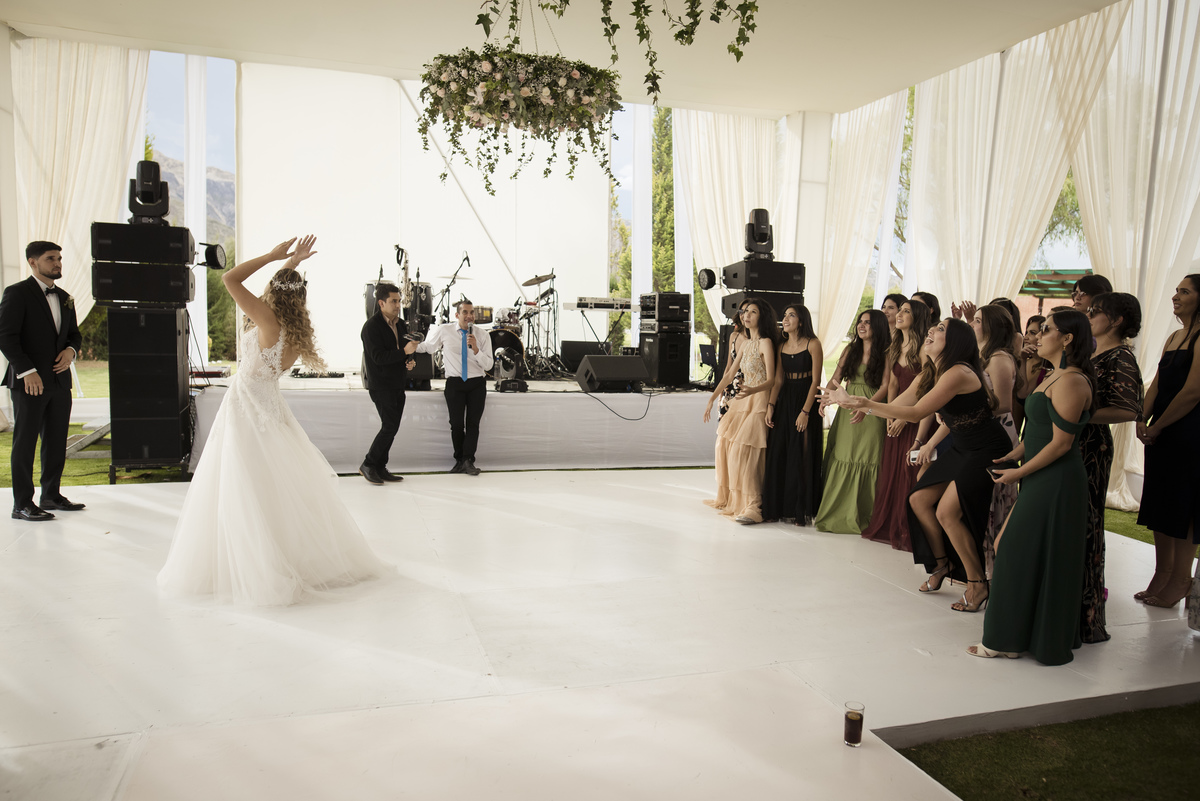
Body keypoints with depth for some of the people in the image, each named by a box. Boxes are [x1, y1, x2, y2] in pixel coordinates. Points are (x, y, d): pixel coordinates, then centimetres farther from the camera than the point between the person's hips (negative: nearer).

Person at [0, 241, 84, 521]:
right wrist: (26, 371, -18)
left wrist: (71, 350, 2)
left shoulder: (64, 298, 16)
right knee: (25, 442, -1)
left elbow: (74, 333, 25)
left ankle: (51, 495, 22)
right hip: (29, 382, -7)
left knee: (57, 441, 11)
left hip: (60, 381, 7)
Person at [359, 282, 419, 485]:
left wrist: (409, 361, 3)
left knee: (391, 427, 9)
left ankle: (380, 468, 17)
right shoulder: (371, 326, -12)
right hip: (381, 385, -8)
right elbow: (379, 357, -20)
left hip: (398, 384, 8)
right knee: (390, 426, -12)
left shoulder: (401, 325, 12)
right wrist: (405, 352, -27)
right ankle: (368, 464, 2)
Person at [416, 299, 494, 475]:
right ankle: (460, 460, 13)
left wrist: (476, 350, -17)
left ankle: (468, 461, -1)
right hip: (454, 383, 0)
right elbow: (427, 346, 14)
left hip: (476, 383, 0)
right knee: (456, 424, -1)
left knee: (473, 423, -4)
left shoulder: (482, 335, 0)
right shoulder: (443, 331, 0)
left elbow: (488, 365, -3)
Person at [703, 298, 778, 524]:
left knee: (743, 450, -16)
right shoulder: (744, 343, 14)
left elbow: (771, 380, -15)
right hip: (742, 401, 8)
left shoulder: (765, 343, -10)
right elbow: (730, 374, 20)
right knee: (724, 444, 8)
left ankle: (753, 507, -13)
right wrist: (712, 398, 20)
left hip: (758, 401, -8)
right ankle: (728, 499, 22)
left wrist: (751, 390, -34)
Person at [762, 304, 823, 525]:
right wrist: (771, 405, -5)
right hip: (784, 401, 6)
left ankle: (802, 510, 5)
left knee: (801, 456, -3)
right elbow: (778, 380, 8)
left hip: (805, 401, -6)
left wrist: (805, 411, -17)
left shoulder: (812, 344, -7)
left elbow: (815, 380, -11)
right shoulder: (782, 346, 11)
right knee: (779, 455, 4)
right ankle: (782, 508, 14)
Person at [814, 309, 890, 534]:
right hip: (846, 411, 5)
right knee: (841, 460, 4)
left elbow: (885, 387, -8)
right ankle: (836, 513, 12)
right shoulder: (850, 350, 15)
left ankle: (861, 517, 5)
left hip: (871, 412, -5)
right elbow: (835, 378, 12)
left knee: (867, 463, -4)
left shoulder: (886, 353, -1)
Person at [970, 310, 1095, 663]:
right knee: (1018, 552, 13)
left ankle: (1010, 641, 10)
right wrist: (1012, 455, 7)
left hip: (1056, 483, -10)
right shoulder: (1055, 377, 14)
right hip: (1043, 479, 10)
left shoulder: (1070, 382, -18)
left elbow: (1061, 442, -20)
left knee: (1027, 557, -2)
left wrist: (1020, 472, -13)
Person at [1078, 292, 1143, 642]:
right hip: (1069, 444, 8)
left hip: (1090, 446, -8)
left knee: (1083, 525, -4)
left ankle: (1086, 619, 6)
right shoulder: (1090, 353, 17)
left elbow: (1129, 410, -19)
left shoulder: (1121, 357, -9)